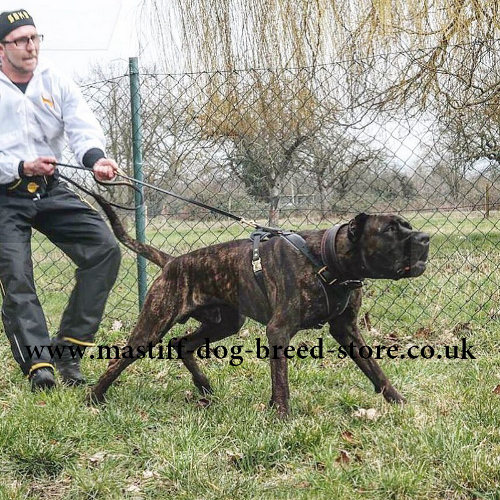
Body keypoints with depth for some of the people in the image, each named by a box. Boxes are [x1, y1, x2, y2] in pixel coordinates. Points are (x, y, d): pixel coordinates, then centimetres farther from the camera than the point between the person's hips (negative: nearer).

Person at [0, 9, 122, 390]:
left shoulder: (57, 83, 5)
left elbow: (82, 127, -10)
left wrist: (95, 157, -31)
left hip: (51, 189, 3)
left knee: (105, 248, -10)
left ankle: (68, 350, -3)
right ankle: (38, 365, -7)